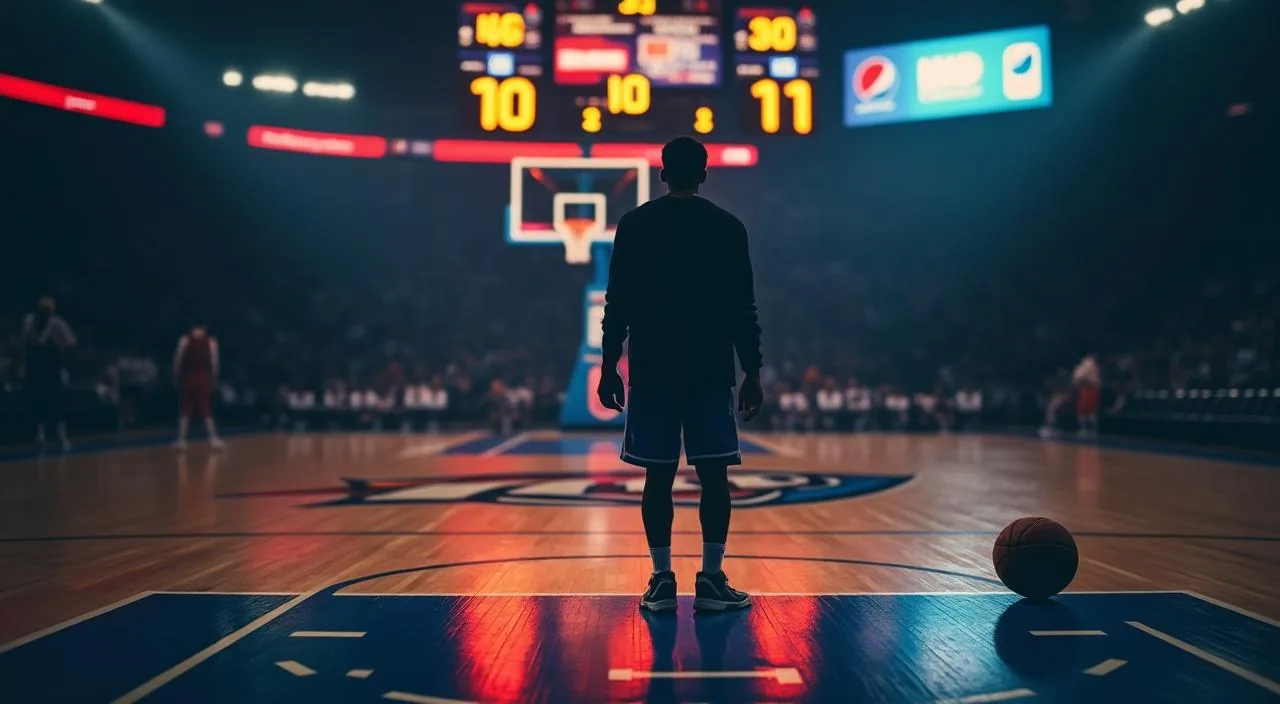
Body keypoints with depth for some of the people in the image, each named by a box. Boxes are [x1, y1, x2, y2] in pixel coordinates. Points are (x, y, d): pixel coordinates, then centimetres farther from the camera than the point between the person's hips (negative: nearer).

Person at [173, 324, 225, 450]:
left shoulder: (184, 340, -2)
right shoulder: (211, 342, 1)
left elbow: (177, 361, -3)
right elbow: (214, 363, -1)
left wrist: (176, 377, 6)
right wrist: (214, 379, 7)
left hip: (187, 378, -1)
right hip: (204, 378, 1)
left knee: (184, 410, 5)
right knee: (205, 410, 6)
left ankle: (182, 440, 2)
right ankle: (213, 438, 2)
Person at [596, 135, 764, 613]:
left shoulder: (634, 225, 2)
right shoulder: (728, 227, 1)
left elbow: (618, 304, 1)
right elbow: (743, 309, 0)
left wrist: (609, 366, 7)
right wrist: (753, 371, 5)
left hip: (652, 369, 1)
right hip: (711, 369, 0)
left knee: (658, 476, 4)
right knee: (713, 474, 5)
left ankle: (662, 582, 5)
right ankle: (711, 581, 4)